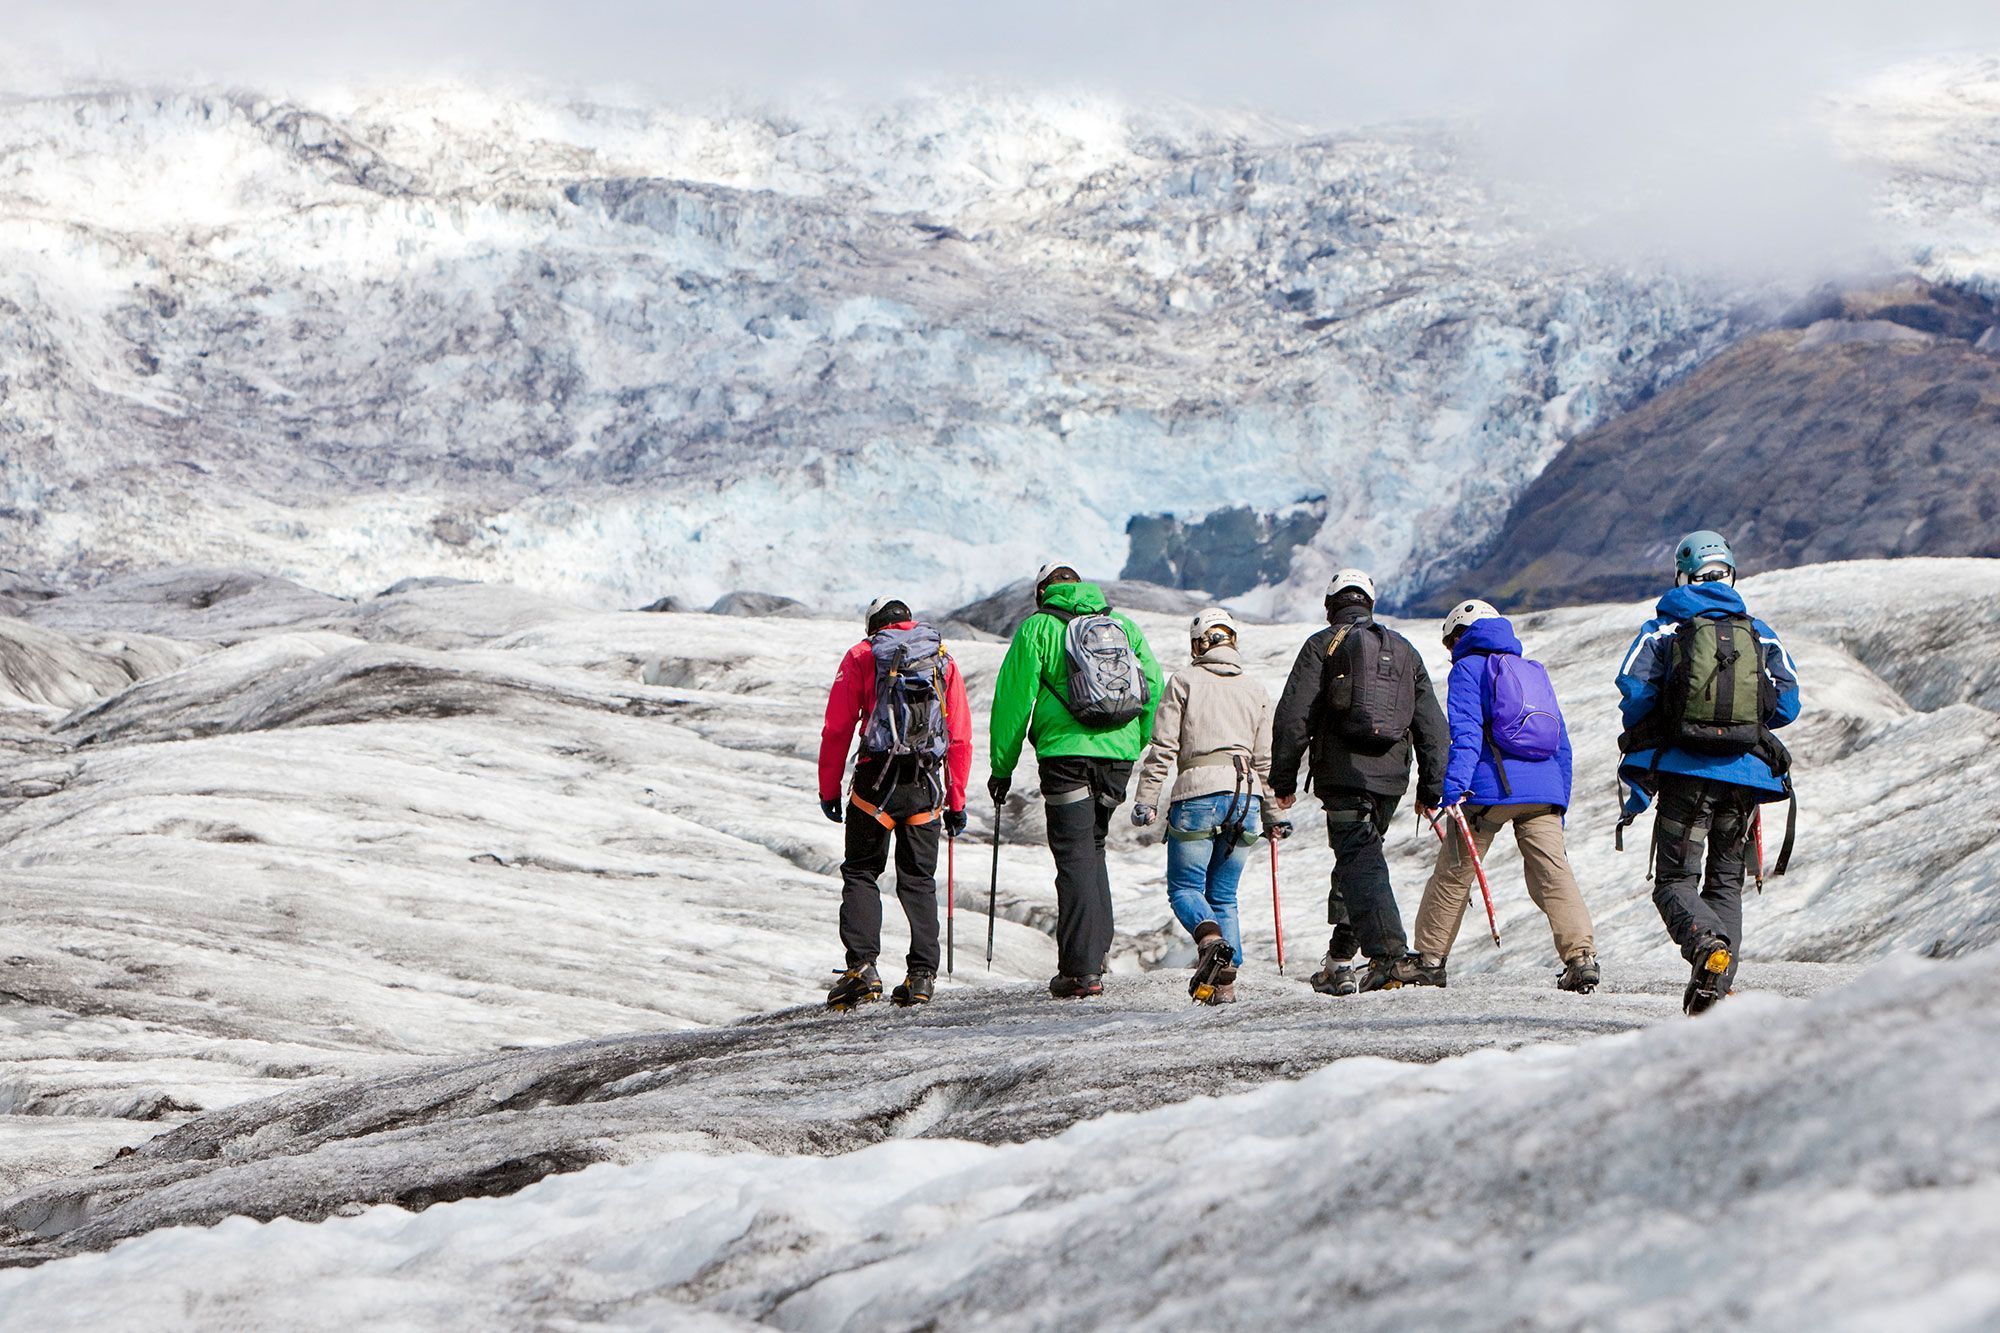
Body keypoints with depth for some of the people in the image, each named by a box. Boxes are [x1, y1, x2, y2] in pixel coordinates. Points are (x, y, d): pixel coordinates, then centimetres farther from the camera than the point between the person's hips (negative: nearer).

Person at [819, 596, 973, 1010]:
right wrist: (956, 802, 14)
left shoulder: (862, 656, 6)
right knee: (919, 879, 12)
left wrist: (829, 789, 5)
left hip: (876, 780, -2)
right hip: (927, 786, 3)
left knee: (861, 872, 7)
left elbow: (837, 728, -1)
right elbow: (961, 738, 10)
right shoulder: (943, 660, 14)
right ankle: (922, 975, 4)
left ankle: (862, 967, -7)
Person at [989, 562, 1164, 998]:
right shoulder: (1124, 625, 14)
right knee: (1093, 849, 21)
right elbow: (1154, 687, 9)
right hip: (1119, 755, 4)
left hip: (1067, 752, -4)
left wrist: (1002, 767, 5)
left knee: (1074, 858, -3)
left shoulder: (1038, 628, 2)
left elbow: (1013, 700, -1)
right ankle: (1097, 948, 17)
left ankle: (1081, 969, -8)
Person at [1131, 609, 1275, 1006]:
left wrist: (1145, 800, 2)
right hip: (1246, 795, 4)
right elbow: (1265, 758, 14)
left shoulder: (1184, 681, 4)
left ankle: (1210, 938, -26)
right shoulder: (1255, 689, 15)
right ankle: (1226, 979, -2)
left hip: (1197, 794, -4)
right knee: (1223, 894, 11)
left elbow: (1163, 748, -2)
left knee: (1184, 887, 5)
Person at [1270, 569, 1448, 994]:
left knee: (1360, 862, -9)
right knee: (1357, 858, 17)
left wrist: (1283, 779, 2)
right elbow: (1432, 725, 15)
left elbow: (1293, 716, -5)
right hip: (1391, 776, 5)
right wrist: (1431, 789, 18)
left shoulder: (1322, 645, 3)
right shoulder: (1405, 651, 18)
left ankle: (1390, 954, -26)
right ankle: (1338, 963, 18)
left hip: (1343, 772, -5)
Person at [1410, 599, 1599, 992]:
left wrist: (1454, 785, -20)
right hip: (1544, 791, 5)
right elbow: (1561, 743, 24)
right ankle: (1581, 955, -21)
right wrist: (1560, 806, 27)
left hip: (1489, 788, -5)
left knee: (1453, 873, 7)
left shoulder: (1468, 669, 6)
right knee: (1553, 872, -5)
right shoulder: (1535, 672, 25)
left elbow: (1466, 731, -10)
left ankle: (1429, 959, 14)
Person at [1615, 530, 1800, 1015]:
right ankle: (1715, 990, -2)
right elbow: (1787, 702, 1)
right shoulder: (1760, 633, 11)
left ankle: (1707, 942, -29)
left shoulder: (1664, 629, 5)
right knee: (1726, 883, 12)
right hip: (1745, 773, 2)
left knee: (1675, 881, 2)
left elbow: (1634, 688, -9)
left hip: (1685, 770, -2)